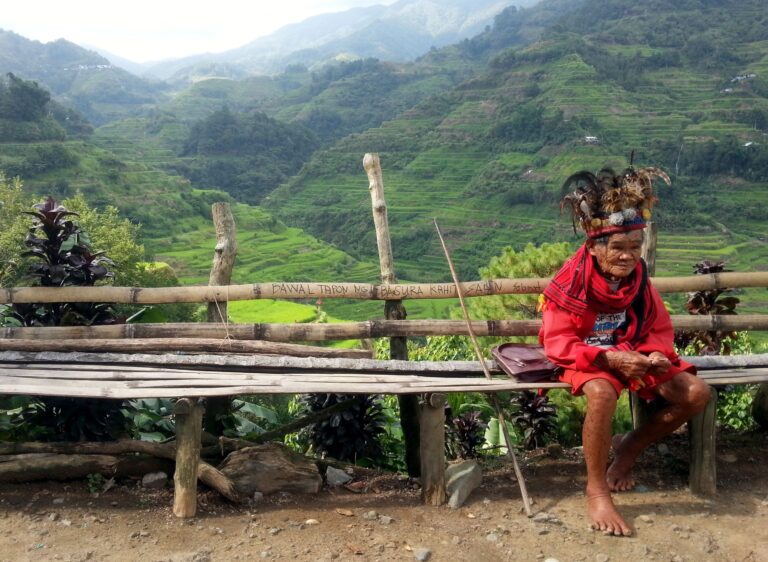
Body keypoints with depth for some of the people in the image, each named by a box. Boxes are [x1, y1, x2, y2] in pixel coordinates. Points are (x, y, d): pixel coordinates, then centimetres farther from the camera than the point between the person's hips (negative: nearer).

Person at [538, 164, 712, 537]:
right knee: (602, 392, -40)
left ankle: (629, 449, 11)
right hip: (585, 359, -6)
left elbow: (659, 331, 6)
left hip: (631, 356, 6)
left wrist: (655, 355, -18)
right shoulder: (570, 285, -19)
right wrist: (610, 358, -31)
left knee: (696, 393, -10)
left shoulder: (638, 279, -3)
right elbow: (558, 344, -20)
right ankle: (596, 490, -20)